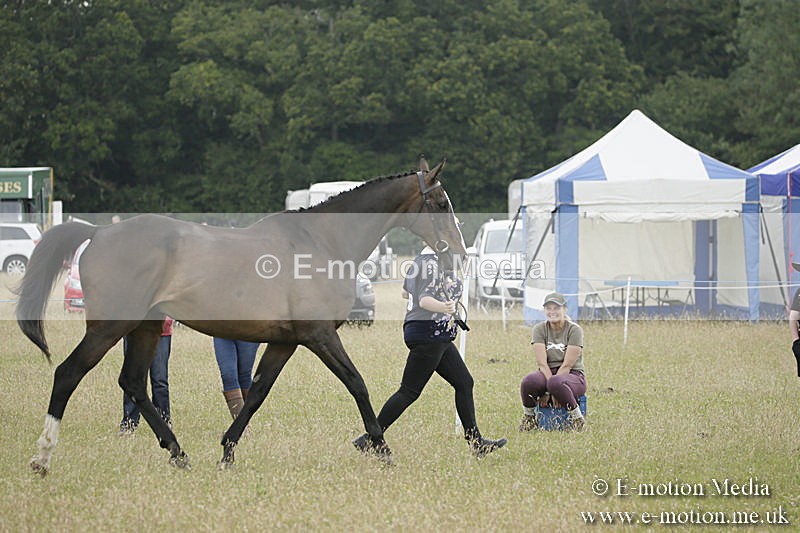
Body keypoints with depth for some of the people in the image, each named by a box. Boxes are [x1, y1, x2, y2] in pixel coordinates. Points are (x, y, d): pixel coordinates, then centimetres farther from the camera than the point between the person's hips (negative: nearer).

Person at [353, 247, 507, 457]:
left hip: (438, 337, 11)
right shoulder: (433, 263, -16)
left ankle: (476, 442, 15)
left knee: (464, 382, 12)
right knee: (409, 391, -8)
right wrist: (443, 307, -46)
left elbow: (406, 292, 24)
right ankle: (369, 439, -5)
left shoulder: (420, 260, 13)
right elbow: (424, 300, -25)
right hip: (429, 334, -11)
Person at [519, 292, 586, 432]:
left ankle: (577, 418, -17)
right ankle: (529, 416, -5)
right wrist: (549, 387, -22)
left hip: (572, 375, -3)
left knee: (555, 383, -40)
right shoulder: (539, 329, 2)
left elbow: (567, 365, -14)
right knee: (528, 381, -33)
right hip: (547, 373, 3)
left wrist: (552, 390, -21)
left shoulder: (574, 330, -7)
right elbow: (542, 363, -8)